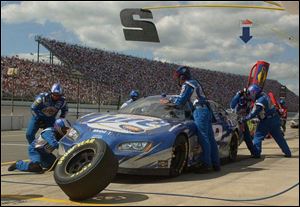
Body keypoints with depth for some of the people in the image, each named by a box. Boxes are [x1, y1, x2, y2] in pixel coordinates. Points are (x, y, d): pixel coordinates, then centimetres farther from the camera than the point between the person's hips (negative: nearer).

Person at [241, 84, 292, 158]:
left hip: (267, 121, -9)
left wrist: (244, 119, -16)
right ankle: (288, 153, 18)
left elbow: (253, 113, -23)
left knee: (258, 136, 0)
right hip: (275, 119, 9)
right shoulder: (264, 96, 8)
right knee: (279, 137, 14)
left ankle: (256, 153, -2)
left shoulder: (260, 101, -20)